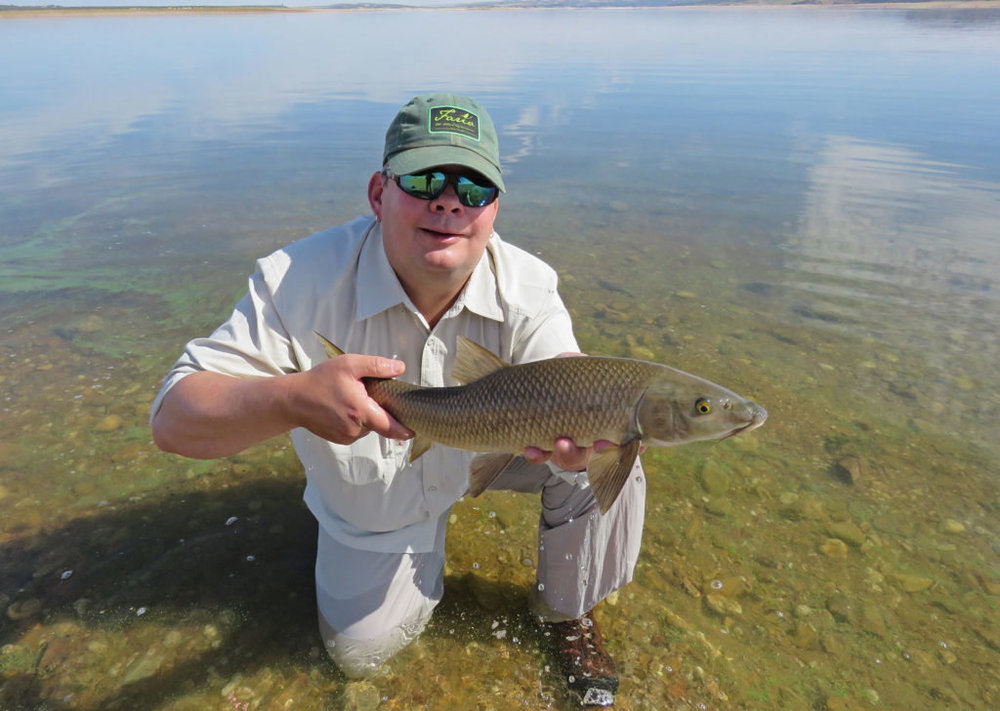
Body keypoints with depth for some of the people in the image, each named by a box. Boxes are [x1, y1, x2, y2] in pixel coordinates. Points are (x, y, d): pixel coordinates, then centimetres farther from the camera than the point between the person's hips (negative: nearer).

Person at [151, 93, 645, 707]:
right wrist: (292, 399, -55)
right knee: (361, 652, 9)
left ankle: (565, 611, 9)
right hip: (373, 502, 0)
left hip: (487, 448, 1)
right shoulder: (302, 281, -33)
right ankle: (420, 550, 42)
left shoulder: (528, 288, -26)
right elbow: (173, 421, -34)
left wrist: (576, 437, -58)